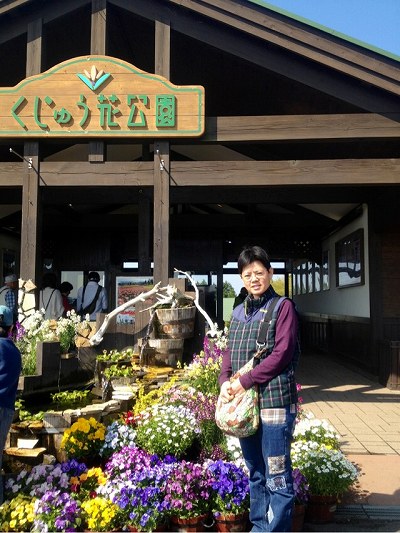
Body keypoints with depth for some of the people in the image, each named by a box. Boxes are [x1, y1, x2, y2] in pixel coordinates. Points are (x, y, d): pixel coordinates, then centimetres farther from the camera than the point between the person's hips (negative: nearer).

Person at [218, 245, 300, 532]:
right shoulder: (239, 312, 14)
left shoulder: (283, 307, -6)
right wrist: (225, 380, -5)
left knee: (277, 476, 0)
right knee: (255, 473, 20)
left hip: (275, 403, -7)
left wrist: (245, 381, -16)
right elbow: (230, 353, 14)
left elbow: (282, 353, -14)